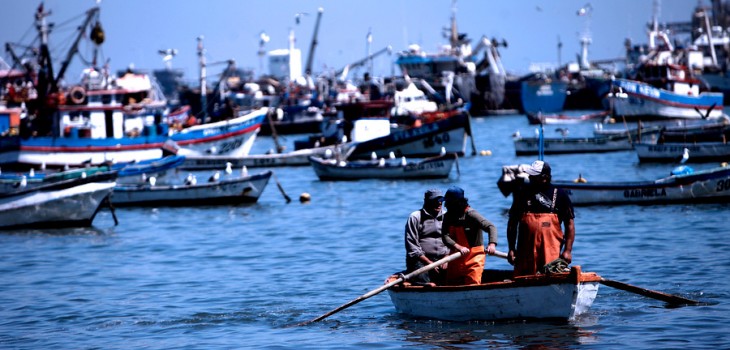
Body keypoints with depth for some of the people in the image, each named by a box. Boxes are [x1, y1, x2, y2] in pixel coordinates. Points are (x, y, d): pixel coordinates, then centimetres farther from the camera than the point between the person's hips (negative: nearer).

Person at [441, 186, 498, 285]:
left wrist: (492, 243, -40)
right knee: (451, 286, 10)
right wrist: (459, 247, -27)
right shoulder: (448, 216, 3)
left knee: (473, 285, -12)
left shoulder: (471, 214, -15)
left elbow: (491, 227, -21)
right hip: (456, 257, 6)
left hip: (474, 257, -6)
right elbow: (445, 236, -9)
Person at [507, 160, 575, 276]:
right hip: (525, 252, 2)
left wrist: (568, 250, -3)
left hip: (552, 251, -2)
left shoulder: (559, 195, 4)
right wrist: (511, 249, 6)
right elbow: (512, 223, 13)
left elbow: (569, 224, 5)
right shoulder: (522, 193, 9)